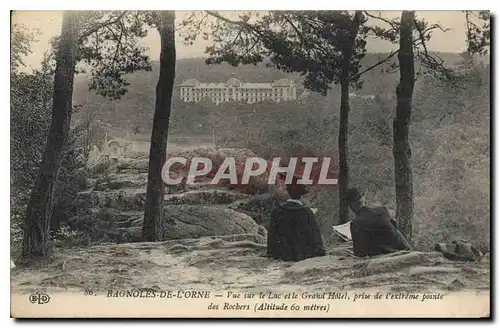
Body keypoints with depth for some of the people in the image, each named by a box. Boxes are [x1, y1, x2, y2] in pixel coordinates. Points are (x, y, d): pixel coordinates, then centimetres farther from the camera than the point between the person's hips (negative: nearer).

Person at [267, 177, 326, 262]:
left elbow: (271, 236, 7)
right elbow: (315, 237, -2)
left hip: (283, 256, 3)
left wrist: (271, 254, 16)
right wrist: (321, 253, 8)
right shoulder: (306, 212, -6)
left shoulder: (277, 212, 2)